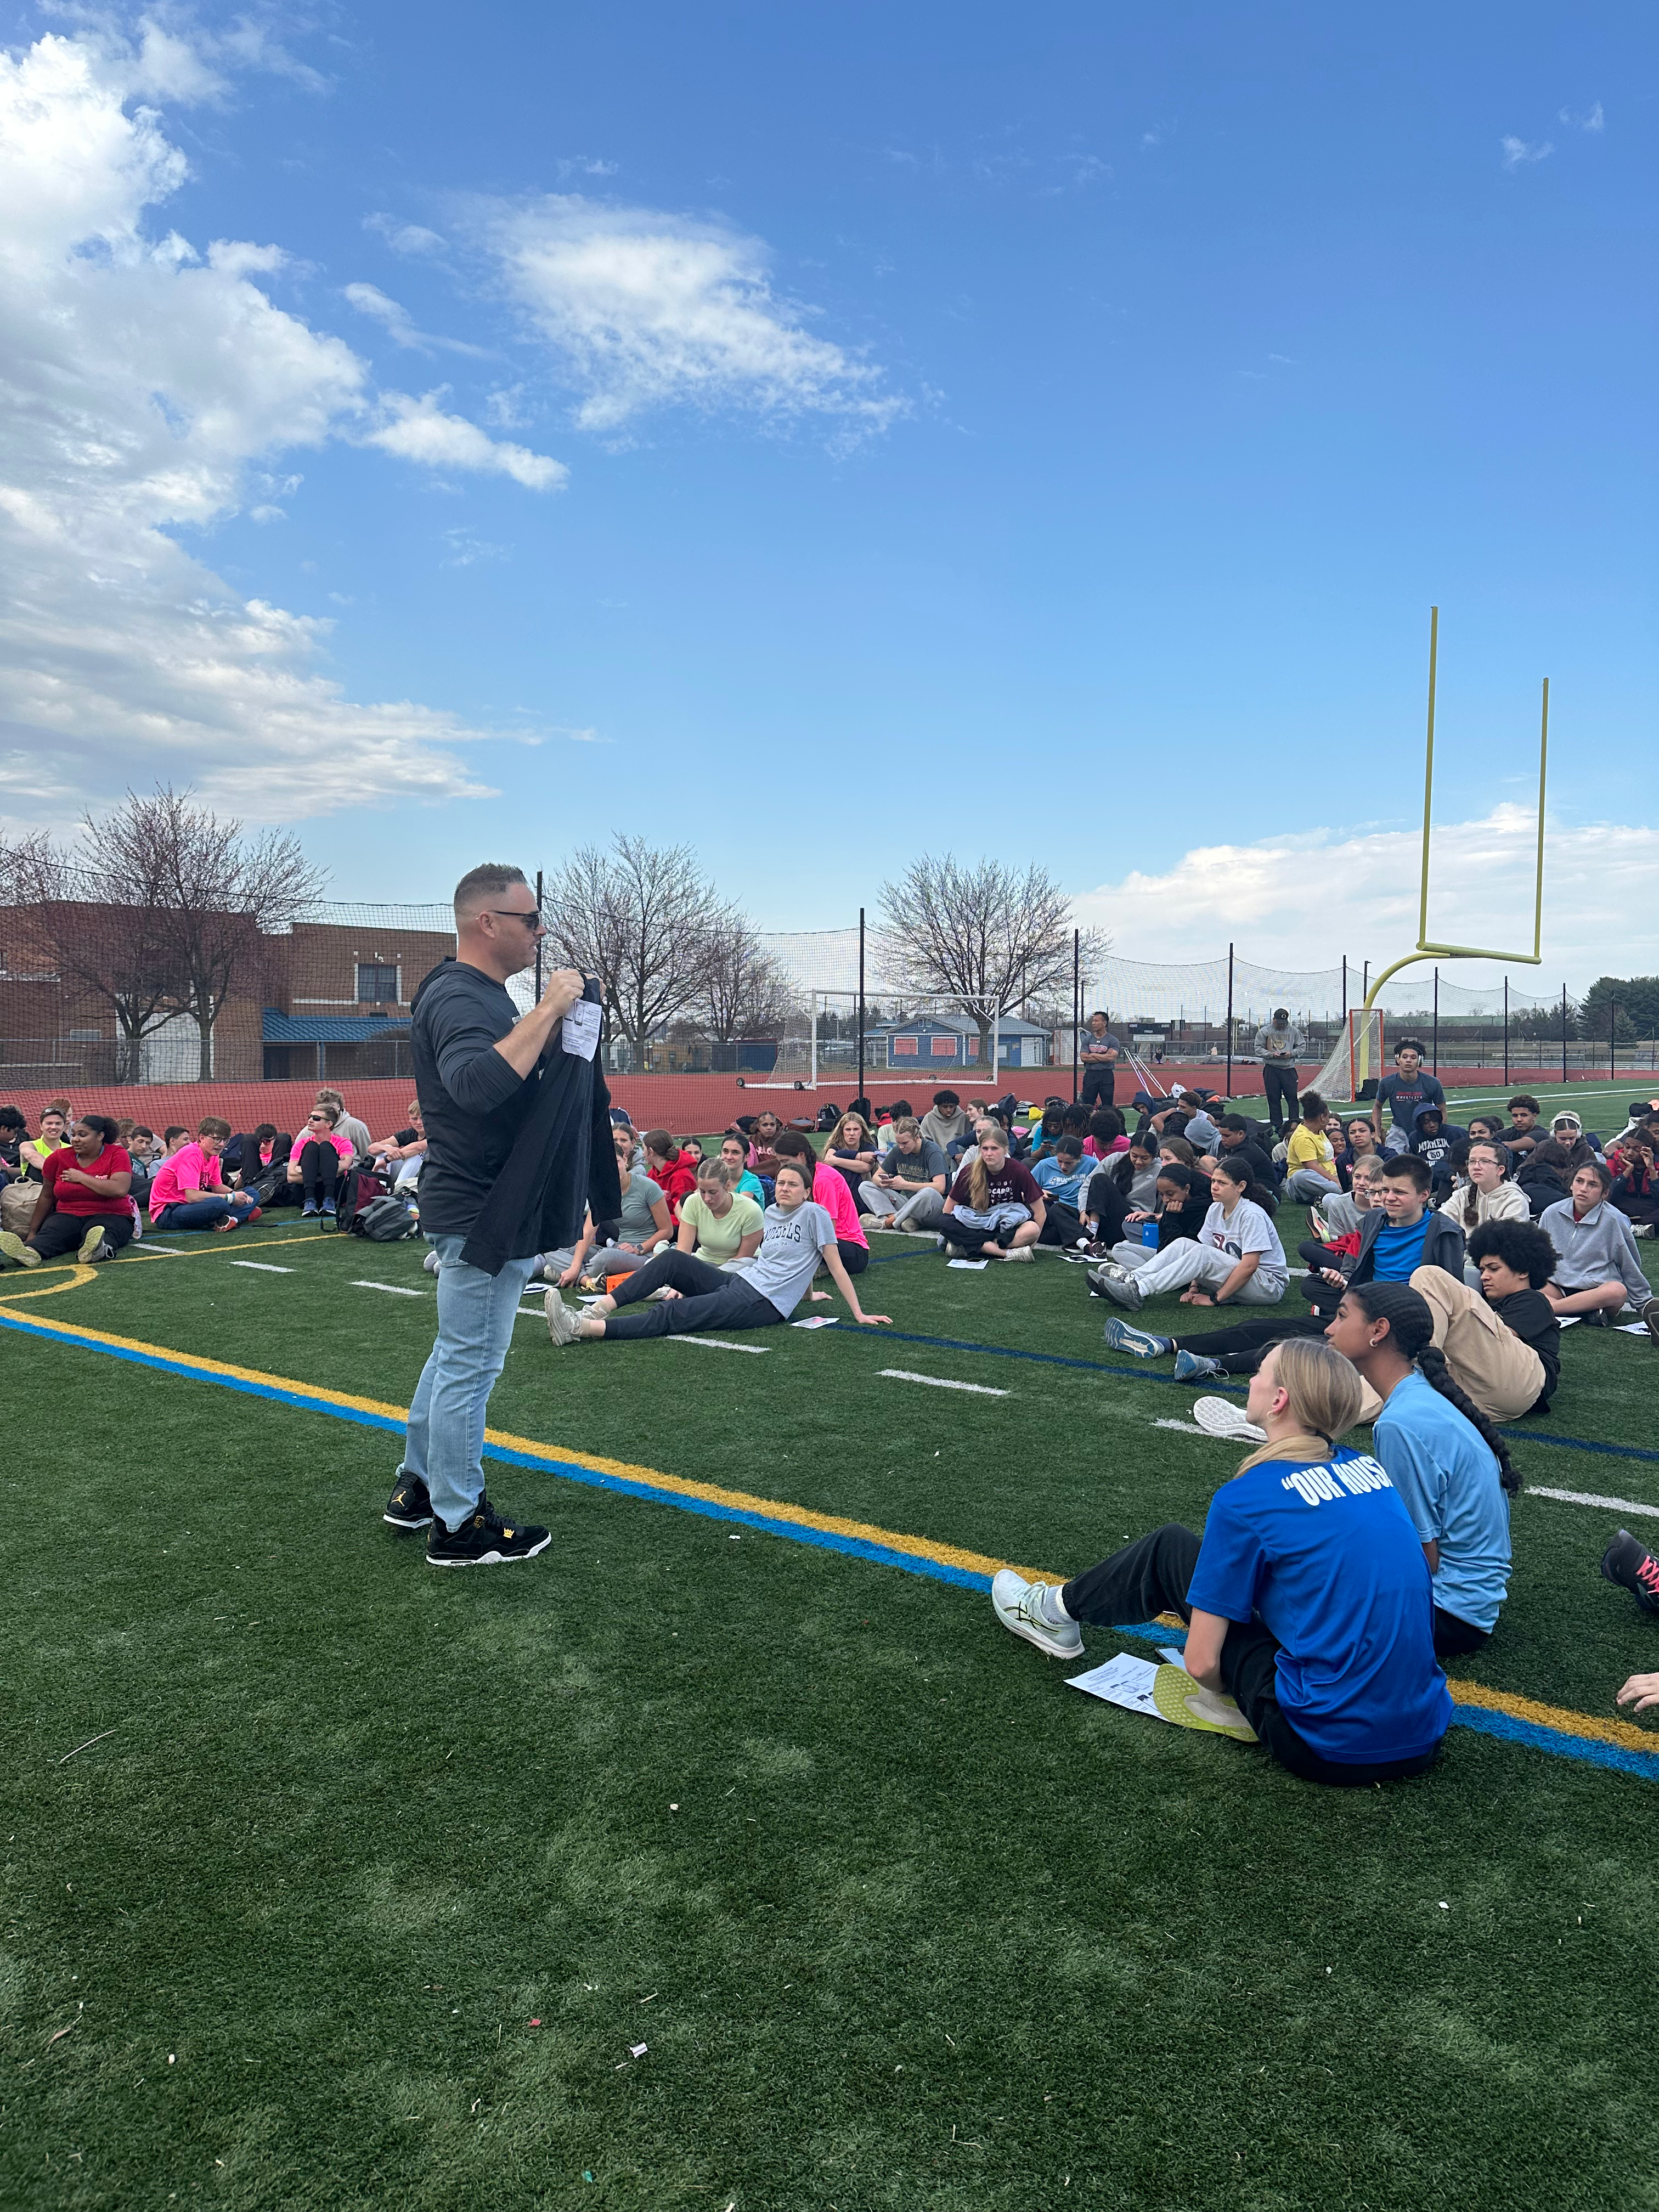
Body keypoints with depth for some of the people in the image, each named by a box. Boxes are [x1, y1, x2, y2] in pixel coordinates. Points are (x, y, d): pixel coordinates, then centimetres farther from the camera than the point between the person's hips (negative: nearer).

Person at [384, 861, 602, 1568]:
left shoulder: (481, 994, 15)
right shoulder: (459, 998, -20)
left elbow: (520, 1073, 20)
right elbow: (478, 1083, -39)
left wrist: (565, 1010, 6)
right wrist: (546, 1010, -32)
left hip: (480, 1212, 11)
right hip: (482, 1215, -11)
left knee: (456, 1354, 21)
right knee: (470, 1365, 0)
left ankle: (417, 1488, 34)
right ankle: (458, 1525, 12)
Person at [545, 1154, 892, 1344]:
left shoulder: (814, 1214, -3)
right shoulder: (771, 1213, 18)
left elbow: (836, 1266, -3)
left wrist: (859, 1314, -4)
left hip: (764, 1304, -8)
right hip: (739, 1284, 8)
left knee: (673, 1313, -22)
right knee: (672, 1259, -11)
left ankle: (580, 1330, -33)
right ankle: (597, 1311, -19)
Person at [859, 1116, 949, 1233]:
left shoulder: (932, 1151, -12)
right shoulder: (898, 1151, 5)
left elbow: (940, 1187, -24)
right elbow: (876, 1177, 10)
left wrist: (905, 1184, -23)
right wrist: (882, 1183, -16)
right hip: (907, 1202, 6)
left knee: (928, 1194, -42)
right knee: (865, 1186, -8)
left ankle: (888, 1223, -24)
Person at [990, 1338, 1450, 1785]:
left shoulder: (1246, 1499, -13)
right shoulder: (1369, 1468, 5)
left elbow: (1201, 1664, -9)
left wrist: (1227, 1685, 14)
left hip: (1324, 1748, -6)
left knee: (1171, 1547, 8)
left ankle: (1057, 1611, 32)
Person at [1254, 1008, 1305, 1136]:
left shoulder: (1294, 1031, 7)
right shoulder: (1264, 1031, 4)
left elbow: (1302, 1046, 11)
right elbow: (1258, 1049, 3)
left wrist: (1291, 1053, -8)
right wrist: (1272, 1054, -13)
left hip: (1289, 1069, 0)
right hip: (1271, 1069, 0)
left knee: (1292, 1097, -3)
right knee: (1273, 1099, 2)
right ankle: (1277, 1126, 10)